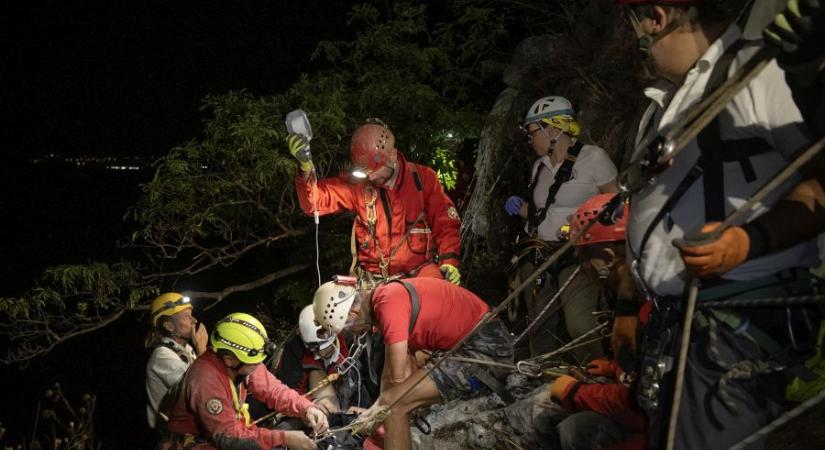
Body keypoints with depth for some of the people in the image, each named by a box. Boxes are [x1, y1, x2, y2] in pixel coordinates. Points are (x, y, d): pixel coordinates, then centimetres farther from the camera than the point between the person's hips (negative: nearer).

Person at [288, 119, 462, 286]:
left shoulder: (423, 178, -1)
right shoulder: (356, 183, -1)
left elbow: (445, 222, 3)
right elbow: (314, 201, -7)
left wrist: (449, 261, -11)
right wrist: (306, 168, -26)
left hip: (419, 271, -2)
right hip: (373, 278, 2)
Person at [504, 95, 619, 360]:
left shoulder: (592, 157, -3)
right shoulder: (540, 166, 15)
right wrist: (520, 208, 3)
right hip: (538, 254, 6)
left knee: (580, 327, -20)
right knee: (539, 325, 7)